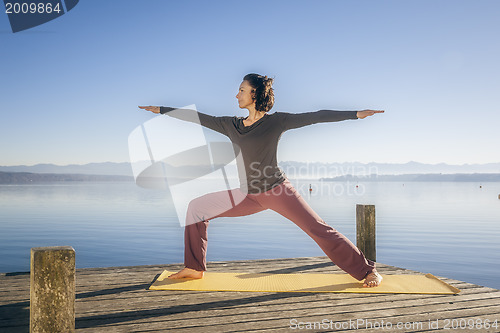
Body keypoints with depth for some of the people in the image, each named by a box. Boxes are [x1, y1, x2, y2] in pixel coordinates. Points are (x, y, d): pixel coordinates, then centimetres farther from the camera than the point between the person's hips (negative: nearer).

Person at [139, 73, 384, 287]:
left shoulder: (276, 121, -7)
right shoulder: (232, 125, 7)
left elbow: (315, 117, -10)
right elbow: (198, 117, 12)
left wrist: (356, 114, -14)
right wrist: (160, 110, 17)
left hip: (277, 190, -5)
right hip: (247, 195, 6)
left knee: (318, 229, -9)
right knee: (197, 207, 4)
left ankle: (367, 271, 6)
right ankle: (194, 268, 14)